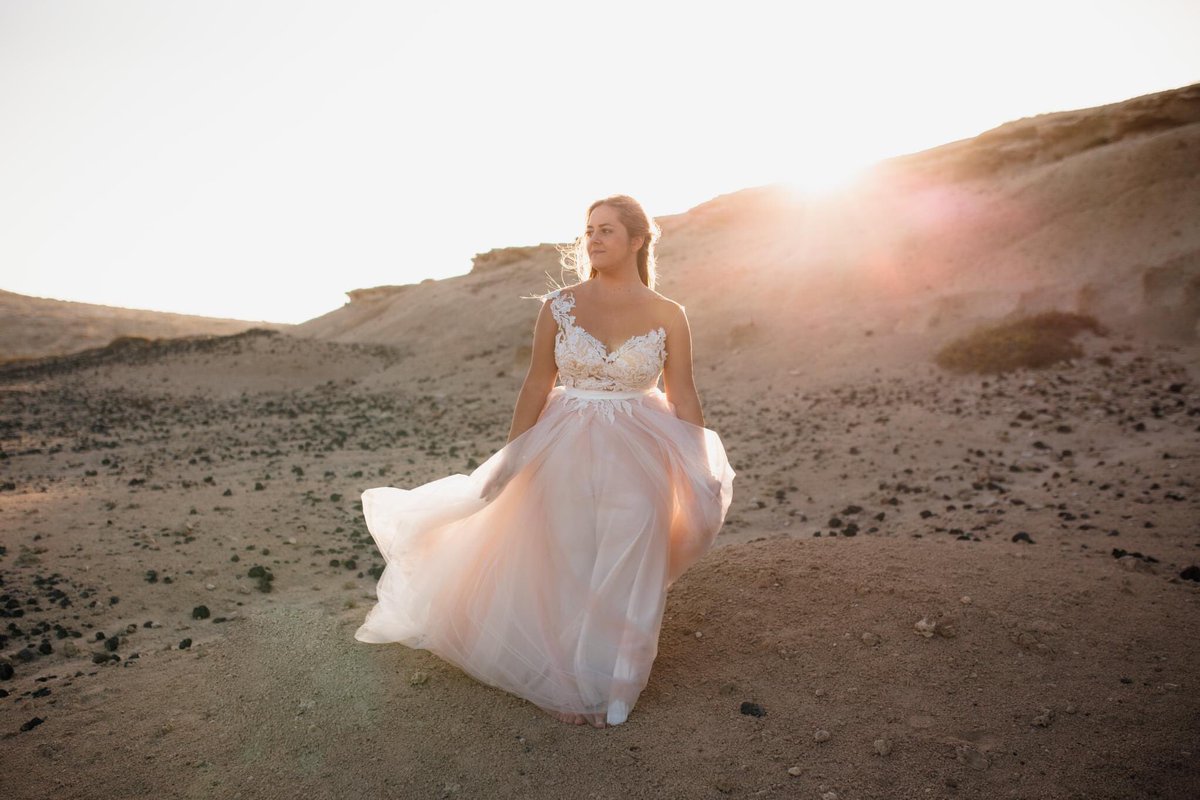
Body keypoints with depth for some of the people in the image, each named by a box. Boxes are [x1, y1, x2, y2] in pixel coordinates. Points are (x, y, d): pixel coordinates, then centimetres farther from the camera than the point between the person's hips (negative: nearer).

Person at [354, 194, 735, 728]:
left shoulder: (668, 316, -4)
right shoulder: (558, 307, -3)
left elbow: (683, 400, 0)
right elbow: (536, 386, 1)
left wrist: (704, 476, 1)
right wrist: (507, 461, 2)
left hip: (637, 463, 0)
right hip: (567, 457, 0)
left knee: (623, 580, 10)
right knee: (567, 575, 11)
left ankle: (610, 687, 35)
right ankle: (569, 685, 35)